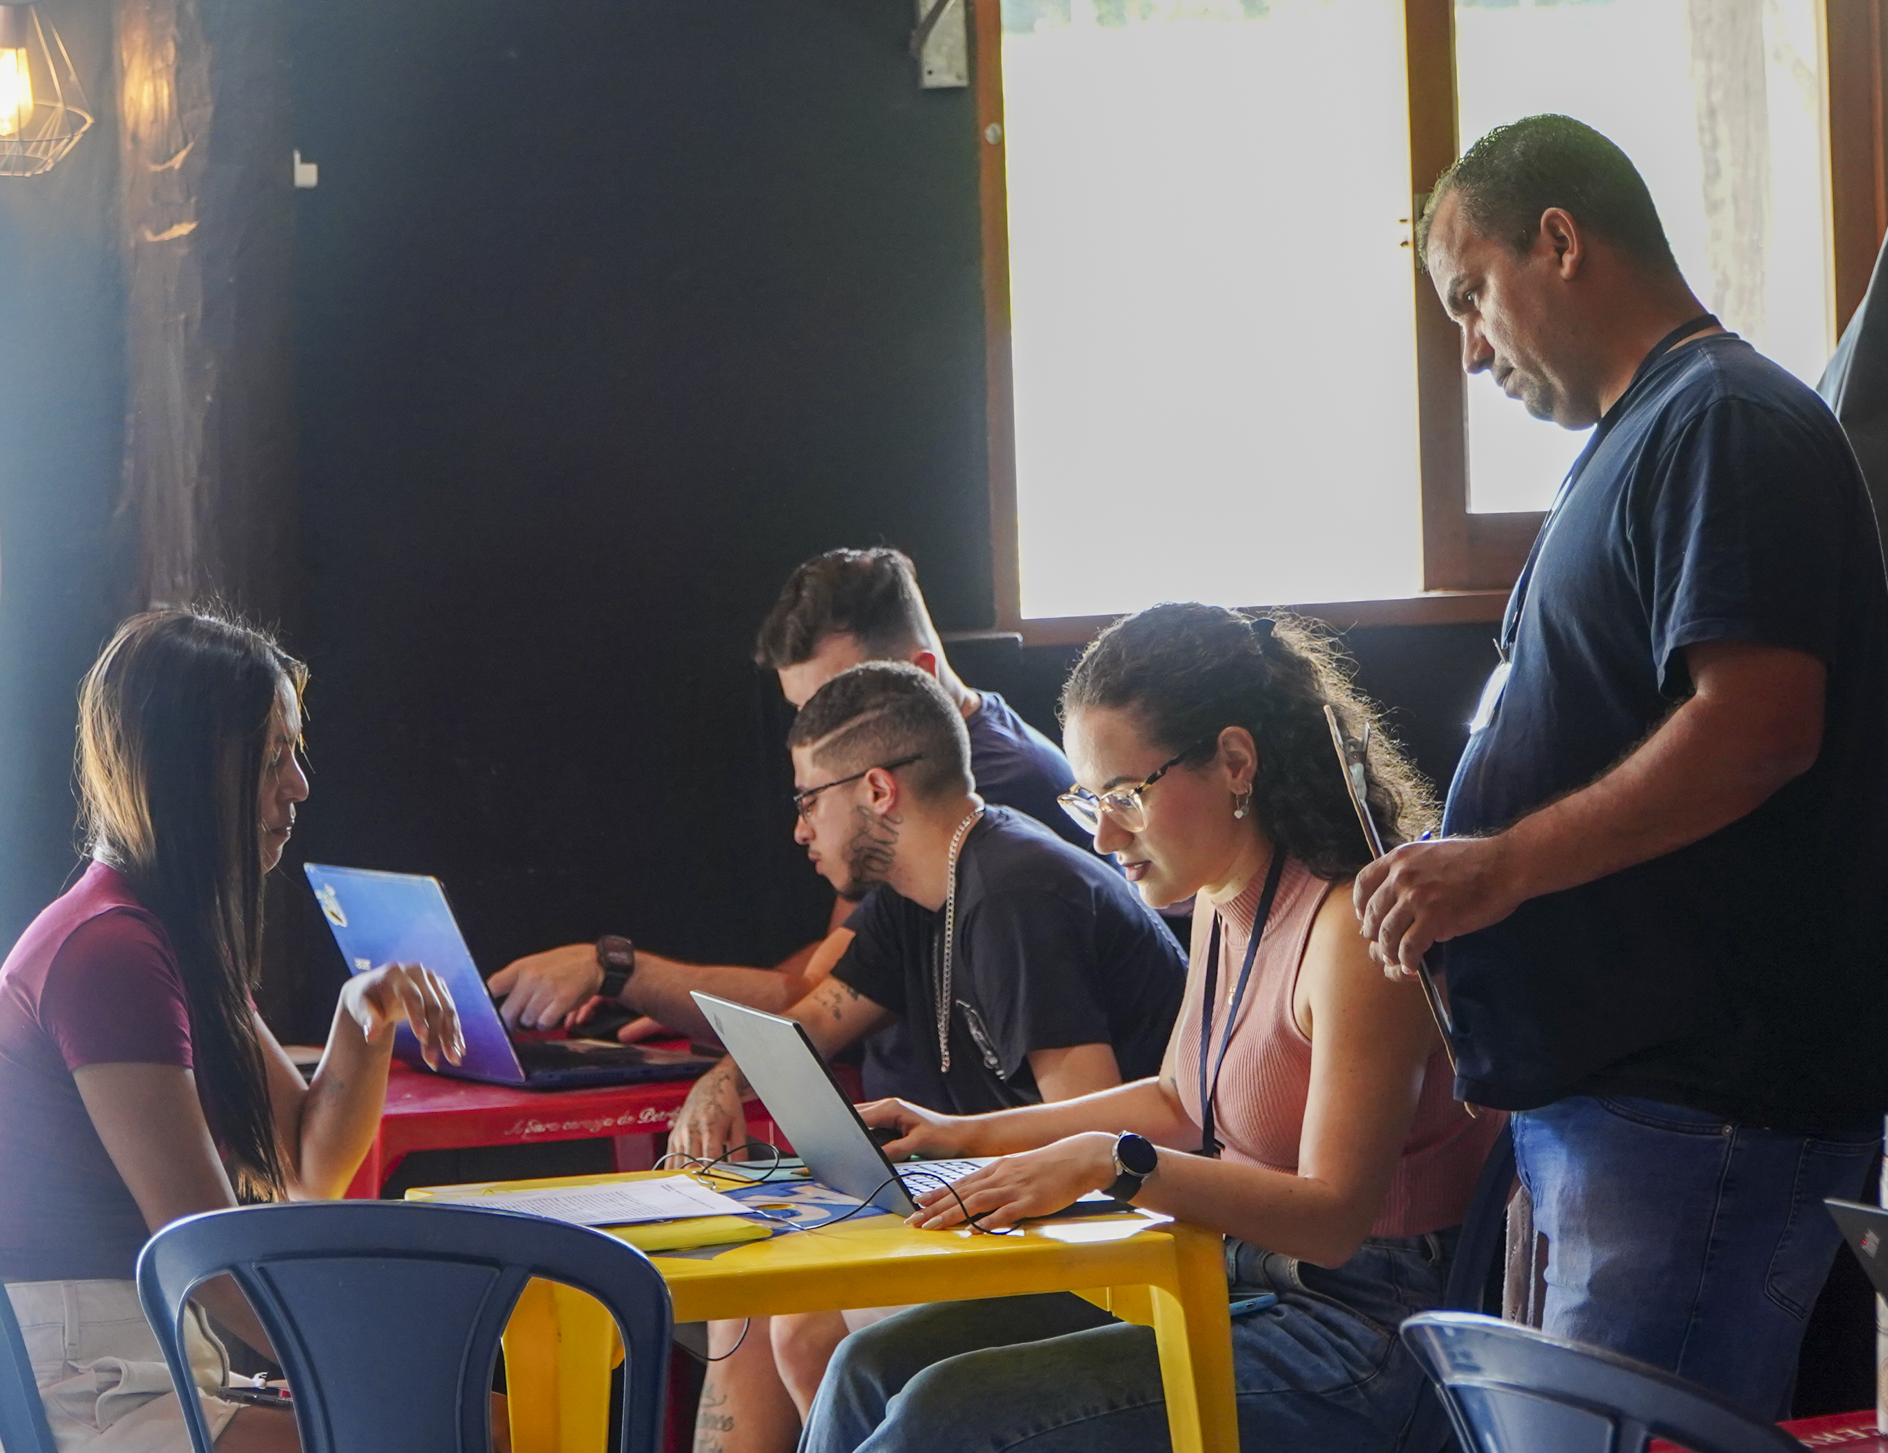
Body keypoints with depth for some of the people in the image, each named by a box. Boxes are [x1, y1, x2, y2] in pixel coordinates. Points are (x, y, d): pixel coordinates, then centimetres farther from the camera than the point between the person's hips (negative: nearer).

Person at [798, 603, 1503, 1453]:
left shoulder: (1348, 929, -20)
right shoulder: (1221, 905, 9)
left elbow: (1332, 1216, -25)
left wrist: (1114, 1163, -31)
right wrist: (972, 1135, 18)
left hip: (1345, 1331, -9)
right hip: (1233, 1280, 9)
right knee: (874, 1366, 0)